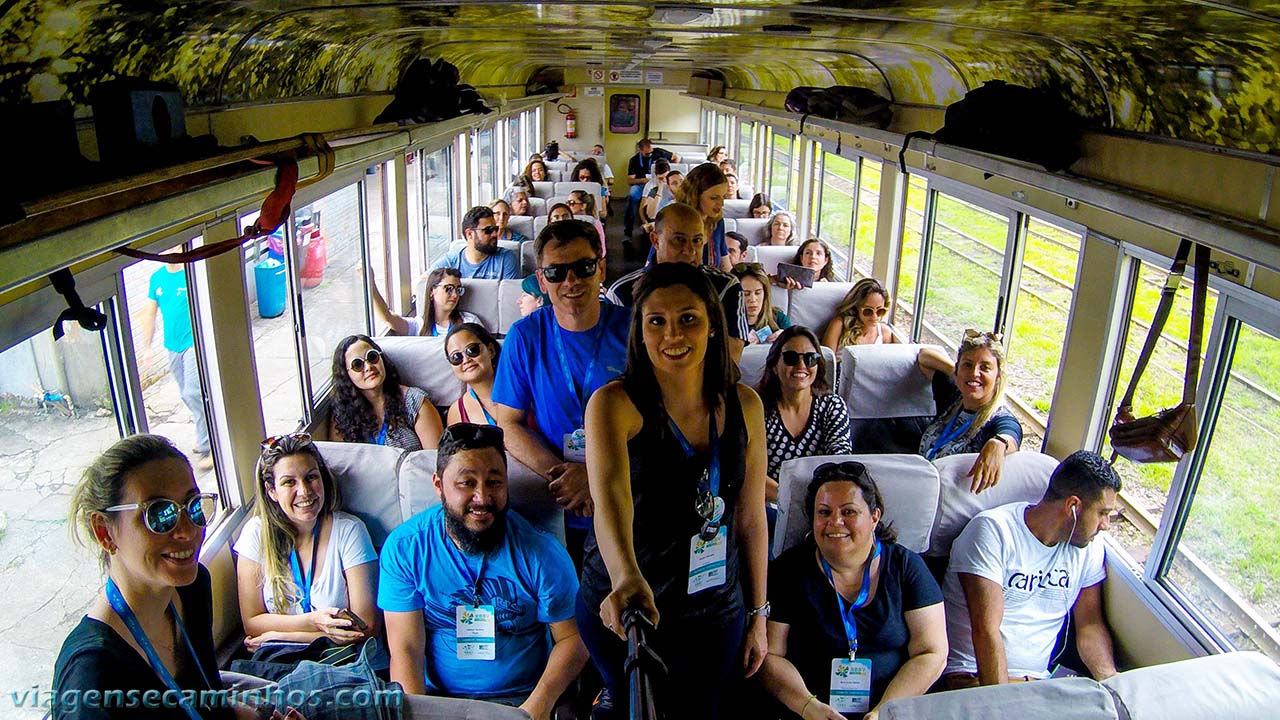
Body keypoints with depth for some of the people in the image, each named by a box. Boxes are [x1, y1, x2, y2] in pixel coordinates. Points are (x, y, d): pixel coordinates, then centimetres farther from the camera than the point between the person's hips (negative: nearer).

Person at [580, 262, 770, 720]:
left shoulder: (744, 406, -4)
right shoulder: (614, 403, -17)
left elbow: (751, 518, 4)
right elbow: (609, 492, -35)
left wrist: (757, 616, 7)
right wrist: (626, 576, -53)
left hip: (715, 611, 4)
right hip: (621, 610, -3)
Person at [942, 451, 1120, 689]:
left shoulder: (1089, 547, 10)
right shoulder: (993, 531, -12)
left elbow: (1090, 624, 15)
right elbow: (986, 629, -17)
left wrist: (1113, 684, -3)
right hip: (972, 676, -6)